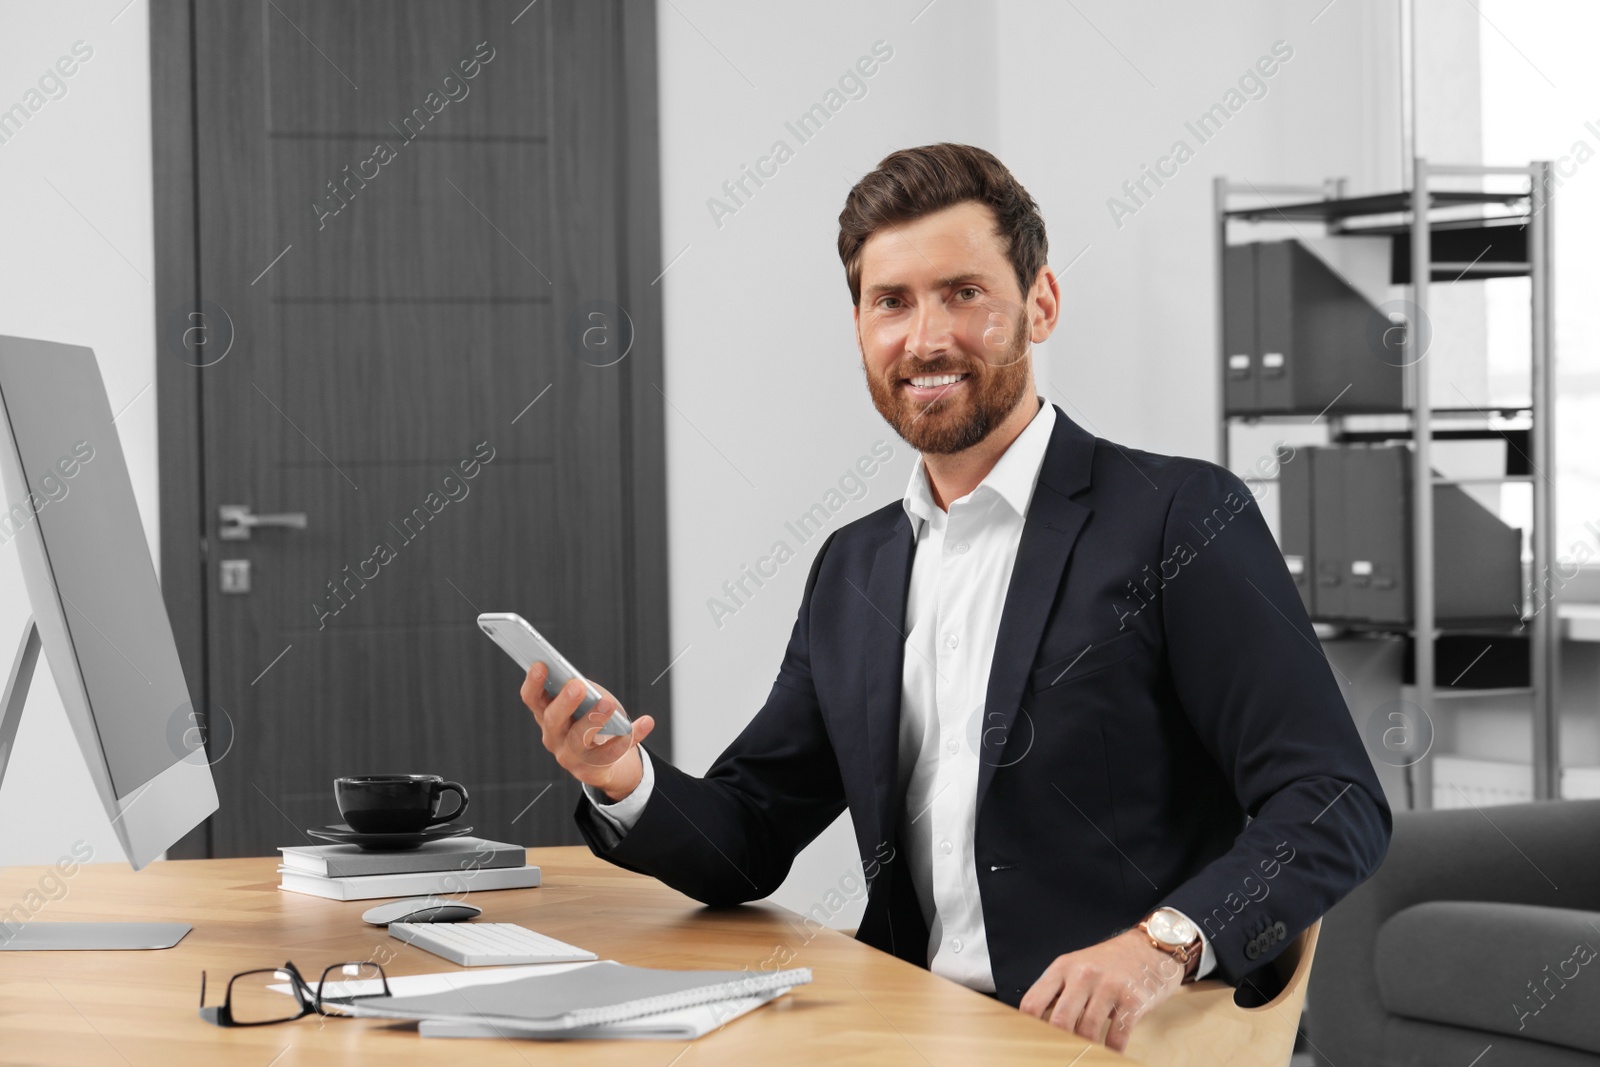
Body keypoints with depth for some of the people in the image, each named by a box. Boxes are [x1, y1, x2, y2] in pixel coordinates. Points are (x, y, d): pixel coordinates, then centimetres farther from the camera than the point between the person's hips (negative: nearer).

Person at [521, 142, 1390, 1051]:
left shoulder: (1181, 517, -3)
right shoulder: (852, 569, 17)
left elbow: (1338, 808, -10)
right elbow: (748, 847, 18)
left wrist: (1162, 943, -27)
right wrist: (626, 783, -4)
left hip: (1121, 1046, -5)